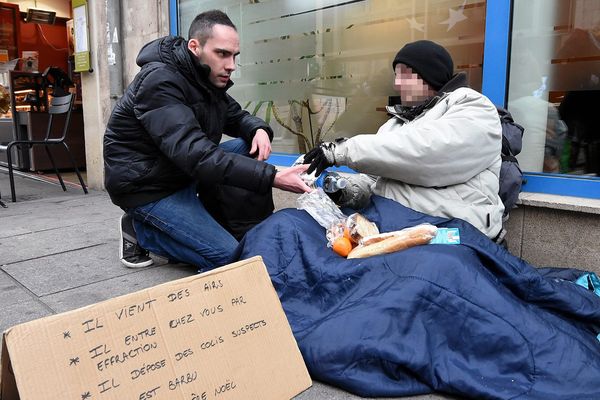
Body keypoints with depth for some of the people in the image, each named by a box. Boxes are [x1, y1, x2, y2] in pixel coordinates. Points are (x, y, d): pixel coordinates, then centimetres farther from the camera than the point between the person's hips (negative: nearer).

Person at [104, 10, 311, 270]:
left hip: (183, 171, 8)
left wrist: (259, 130, -14)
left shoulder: (208, 79, 2)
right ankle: (141, 230, 0)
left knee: (249, 148, -5)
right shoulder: (160, 81, -26)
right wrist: (272, 177, -43)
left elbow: (236, 116, 13)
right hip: (148, 187, -8)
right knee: (229, 256, -15)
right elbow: (194, 153, -37)